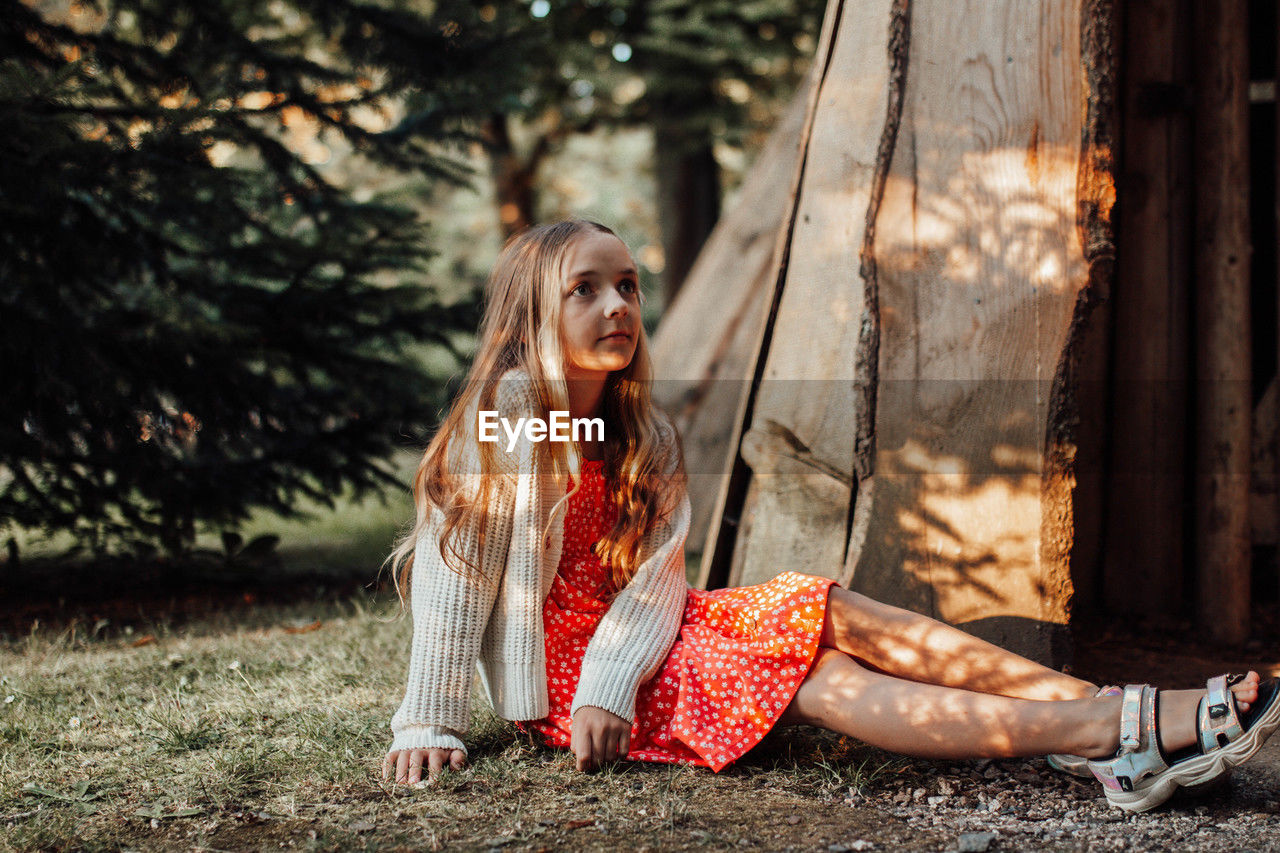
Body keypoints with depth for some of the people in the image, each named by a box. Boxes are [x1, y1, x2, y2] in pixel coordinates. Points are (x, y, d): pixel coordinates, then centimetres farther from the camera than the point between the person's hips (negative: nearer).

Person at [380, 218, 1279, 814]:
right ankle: (1124, 733, -35)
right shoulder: (497, 419, -15)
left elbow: (654, 578, -8)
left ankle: (1118, 713, -29)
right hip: (556, 667, -7)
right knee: (810, 679, -23)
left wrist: (608, 685, -26)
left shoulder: (645, 439, 4)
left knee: (833, 612, -17)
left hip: (637, 635, 7)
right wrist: (429, 727, -16)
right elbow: (454, 576, -15)